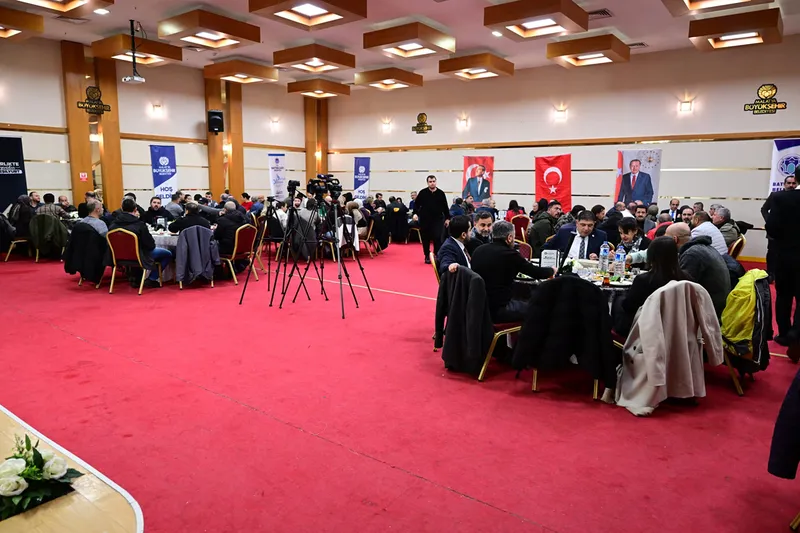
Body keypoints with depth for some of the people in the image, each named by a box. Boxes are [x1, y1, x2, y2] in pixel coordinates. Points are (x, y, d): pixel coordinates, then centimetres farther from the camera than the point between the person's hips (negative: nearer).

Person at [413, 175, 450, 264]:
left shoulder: (441, 193, 2)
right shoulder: (422, 193, -1)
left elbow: (445, 207, 8)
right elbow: (416, 204, 3)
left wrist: (447, 218, 8)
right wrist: (415, 213, -13)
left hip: (437, 219, 0)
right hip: (425, 219, 0)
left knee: (437, 238, -10)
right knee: (425, 239, 8)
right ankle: (427, 256, 21)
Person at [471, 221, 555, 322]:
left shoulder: (478, 250, 4)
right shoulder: (509, 254, -15)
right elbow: (537, 273, -4)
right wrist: (552, 271, 17)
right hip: (497, 310, -8)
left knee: (523, 302, 26)